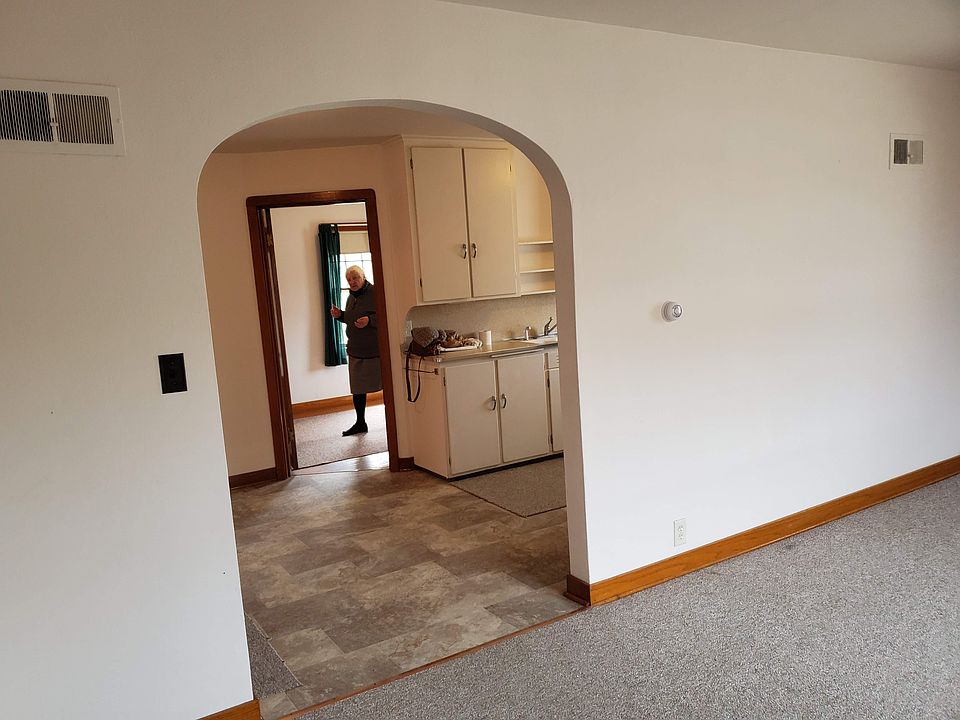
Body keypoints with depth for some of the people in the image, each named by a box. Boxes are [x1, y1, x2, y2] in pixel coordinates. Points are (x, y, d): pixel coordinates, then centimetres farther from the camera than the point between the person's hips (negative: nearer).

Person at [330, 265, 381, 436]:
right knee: (357, 388, 13)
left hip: (375, 350, -8)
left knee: (386, 385, 2)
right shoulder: (351, 297, 14)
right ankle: (360, 423, 26)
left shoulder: (375, 293, -12)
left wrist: (370, 320, -27)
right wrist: (340, 315, 9)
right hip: (356, 350, 8)